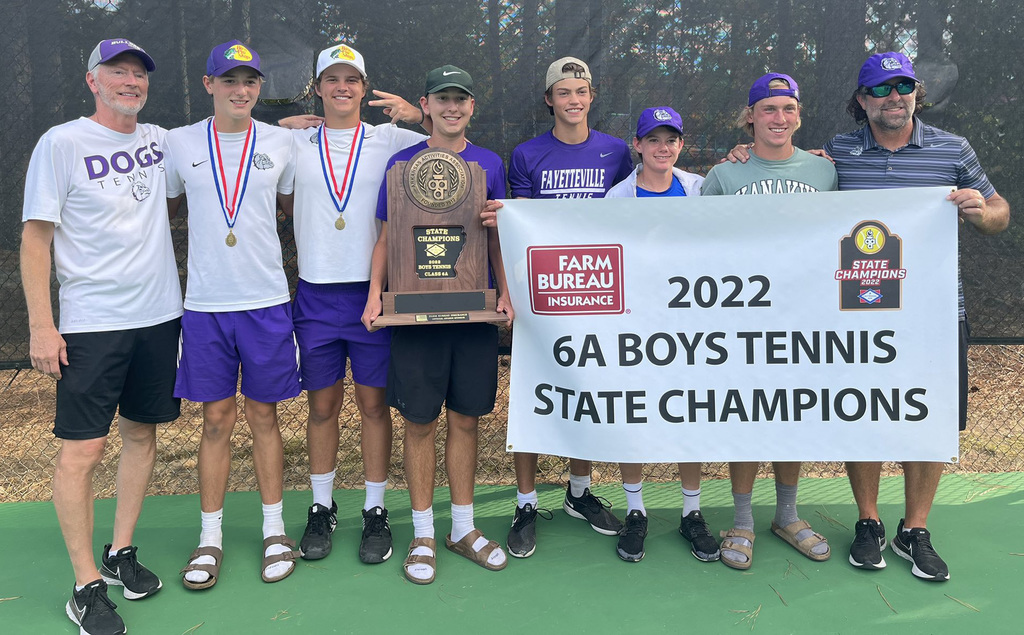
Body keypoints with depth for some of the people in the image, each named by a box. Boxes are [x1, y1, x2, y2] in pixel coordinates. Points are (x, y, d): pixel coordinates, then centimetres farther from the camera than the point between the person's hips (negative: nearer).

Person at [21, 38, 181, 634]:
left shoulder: (160, 140, 10)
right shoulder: (62, 143, -4)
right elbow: (36, 238, -5)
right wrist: (42, 326, -11)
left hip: (159, 315, 5)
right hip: (92, 322, -5)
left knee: (142, 434, 11)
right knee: (83, 449, -5)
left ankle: (121, 552, 27)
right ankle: (87, 587, 6)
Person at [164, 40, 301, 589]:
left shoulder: (280, 143, 3)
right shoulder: (180, 143, 3)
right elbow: (168, 206, 17)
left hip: (267, 301, 0)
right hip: (205, 303, 0)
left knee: (263, 416, 8)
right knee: (216, 420, 6)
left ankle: (274, 531, 21)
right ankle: (210, 538, 20)